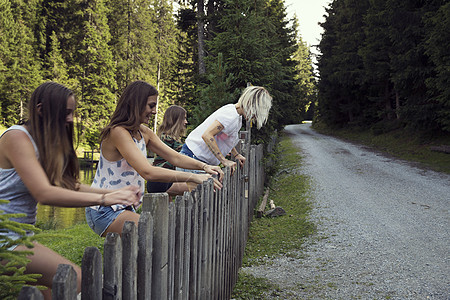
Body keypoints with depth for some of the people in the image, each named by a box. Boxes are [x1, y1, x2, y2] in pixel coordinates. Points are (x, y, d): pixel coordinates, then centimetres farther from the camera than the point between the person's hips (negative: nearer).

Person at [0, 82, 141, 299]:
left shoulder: (46, 143, 13)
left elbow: (70, 186, 8)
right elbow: (44, 193, -26)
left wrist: (115, 193, -7)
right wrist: (104, 199, -29)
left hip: (20, 236, 10)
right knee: (76, 281, -17)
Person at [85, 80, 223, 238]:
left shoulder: (143, 132, 8)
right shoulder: (118, 132, -21)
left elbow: (175, 157, 9)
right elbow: (148, 172, -31)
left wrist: (203, 166, -10)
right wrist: (194, 177, -31)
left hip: (124, 208, 9)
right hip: (104, 211, -9)